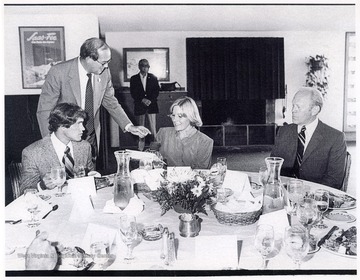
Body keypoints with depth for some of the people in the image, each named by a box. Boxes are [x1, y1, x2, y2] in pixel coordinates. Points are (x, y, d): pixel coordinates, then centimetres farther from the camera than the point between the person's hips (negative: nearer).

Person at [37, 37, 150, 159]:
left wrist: (129, 126, -1)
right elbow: (44, 111, -12)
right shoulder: (58, 72, -18)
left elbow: (110, 102, 8)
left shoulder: (104, 72, -7)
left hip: (92, 139, 4)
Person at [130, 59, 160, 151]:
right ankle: (141, 148, 9)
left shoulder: (153, 78, 8)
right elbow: (133, 93, 1)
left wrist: (150, 100, -11)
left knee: (153, 127, -5)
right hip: (139, 105, 0)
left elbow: (156, 91, 4)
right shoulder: (134, 79, 6)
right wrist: (142, 100, -13)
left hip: (151, 104, 0)